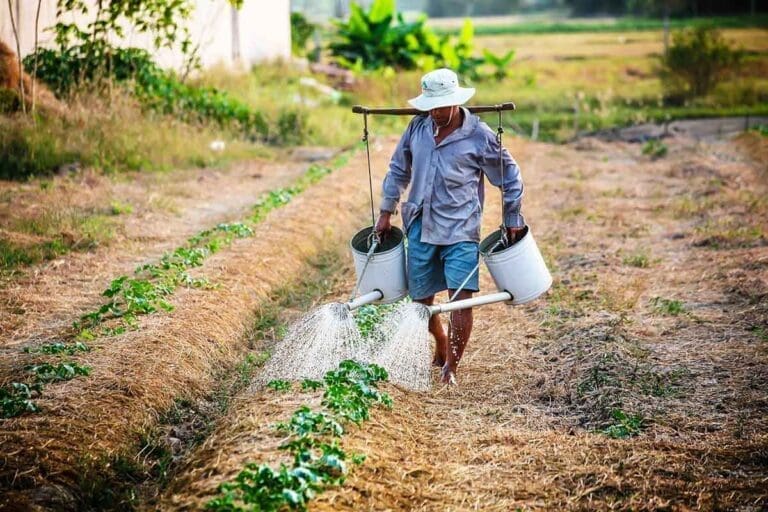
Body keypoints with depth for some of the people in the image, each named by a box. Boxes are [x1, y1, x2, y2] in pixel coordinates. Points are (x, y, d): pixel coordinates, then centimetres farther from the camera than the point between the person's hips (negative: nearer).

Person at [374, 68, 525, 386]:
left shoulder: (479, 136, -9)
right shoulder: (418, 127, 2)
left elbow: (509, 177, 2)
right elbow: (399, 169, 16)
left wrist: (512, 220, 5)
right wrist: (386, 212, 15)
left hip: (460, 229, -4)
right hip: (421, 227, 4)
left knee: (461, 296, -14)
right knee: (421, 297, 11)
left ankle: (451, 366, -2)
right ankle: (442, 346, 38)